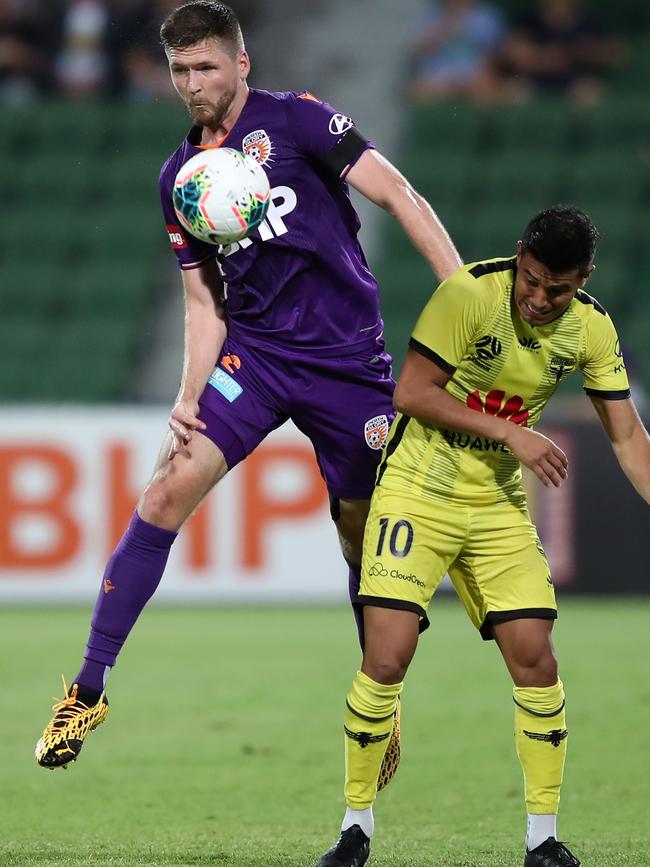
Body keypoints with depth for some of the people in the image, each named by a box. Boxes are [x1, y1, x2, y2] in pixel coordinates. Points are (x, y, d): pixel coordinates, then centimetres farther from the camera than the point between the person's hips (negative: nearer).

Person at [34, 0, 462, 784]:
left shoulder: (295, 121, -5)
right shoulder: (179, 176, 9)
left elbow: (397, 195, -10)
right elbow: (205, 302, 12)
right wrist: (190, 397, -3)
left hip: (347, 358, -3)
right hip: (252, 352, 3)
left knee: (365, 535, 4)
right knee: (168, 490, -15)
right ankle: (90, 688, -12)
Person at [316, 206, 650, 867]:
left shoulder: (591, 329, -4)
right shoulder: (469, 292, -19)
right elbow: (410, 393, -17)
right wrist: (510, 432, -22)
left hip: (499, 505, 4)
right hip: (417, 493, -4)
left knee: (535, 662, -4)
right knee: (387, 660, -13)